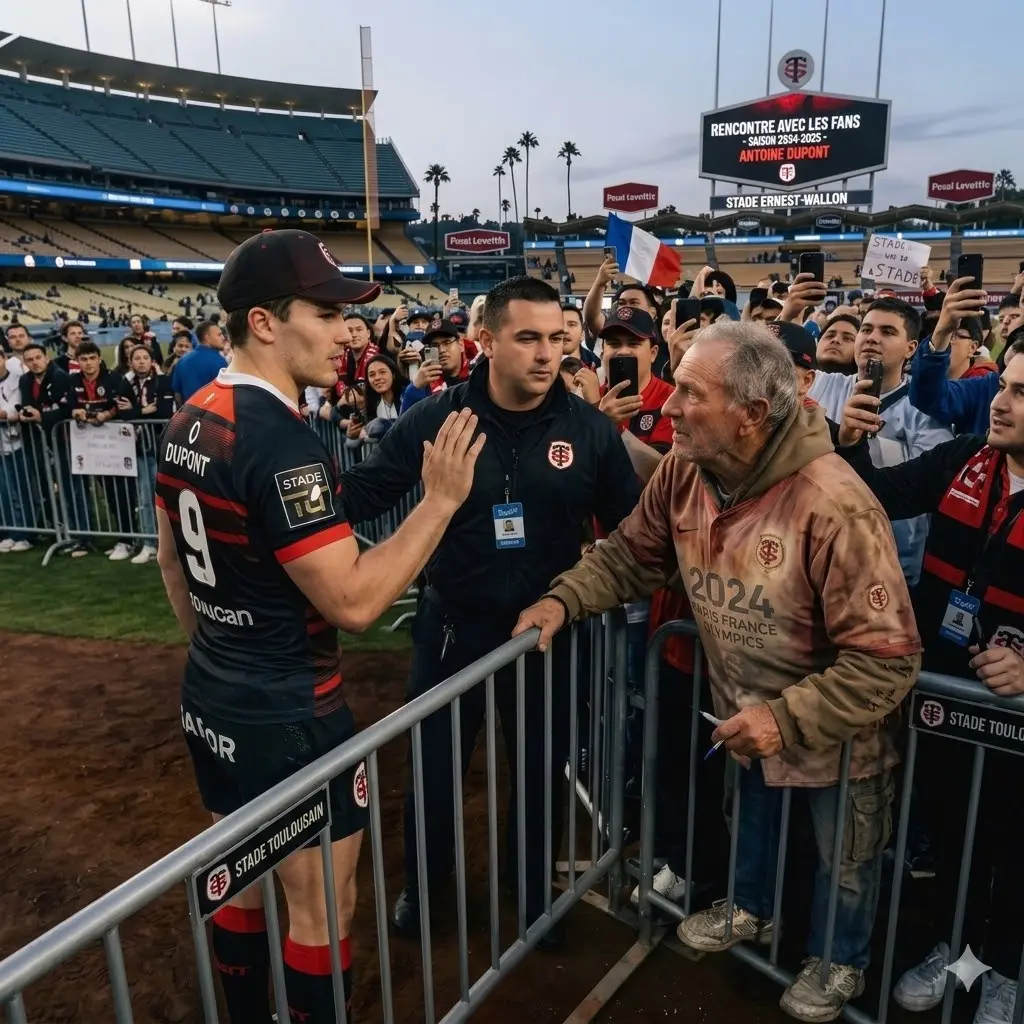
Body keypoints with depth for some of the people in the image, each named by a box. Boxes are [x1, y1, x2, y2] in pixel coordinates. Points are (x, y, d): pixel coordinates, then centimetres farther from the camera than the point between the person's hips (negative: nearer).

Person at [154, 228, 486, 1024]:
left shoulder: (188, 422, 3)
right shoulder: (284, 443, -26)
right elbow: (353, 601, -28)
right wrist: (443, 499, -22)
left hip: (213, 700, 9)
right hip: (289, 717, -9)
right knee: (320, 903, 12)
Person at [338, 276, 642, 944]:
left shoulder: (590, 428, -9)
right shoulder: (436, 418, -12)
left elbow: (631, 525, -3)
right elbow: (363, 494, -12)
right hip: (453, 628, 0)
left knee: (542, 773, 20)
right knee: (434, 772, 18)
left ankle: (535, 891, 49)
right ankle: (422, 886, 48)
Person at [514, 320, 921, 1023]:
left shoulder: (832, 505, -37)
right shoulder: (683, 472, -16)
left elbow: (888, 657, -32)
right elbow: (629, 556, -3)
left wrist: (789, 719, -32)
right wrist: (562, 600, -17)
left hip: (836, 729, -5)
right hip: (747, 712, 5)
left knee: (844, 860, 22)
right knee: (753, 818, 31)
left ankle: (837, 962, 52)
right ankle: (751, 909, 61)